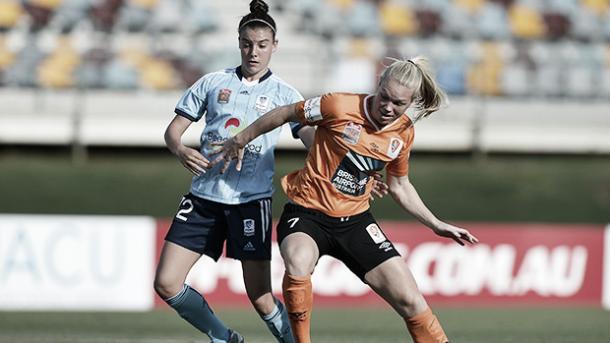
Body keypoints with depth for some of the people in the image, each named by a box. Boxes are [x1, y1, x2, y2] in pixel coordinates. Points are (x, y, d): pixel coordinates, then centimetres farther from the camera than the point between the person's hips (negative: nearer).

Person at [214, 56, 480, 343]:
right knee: (297, 263, -38)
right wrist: (240, 141, 6)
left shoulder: (403, 133, 1)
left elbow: (399, 186, 18)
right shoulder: (340, 107, -17)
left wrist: (437, 225, 16)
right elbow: (285, 114, -2)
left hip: (355, 220, 5)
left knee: (410, 300, -6)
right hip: (307, 212, -4)